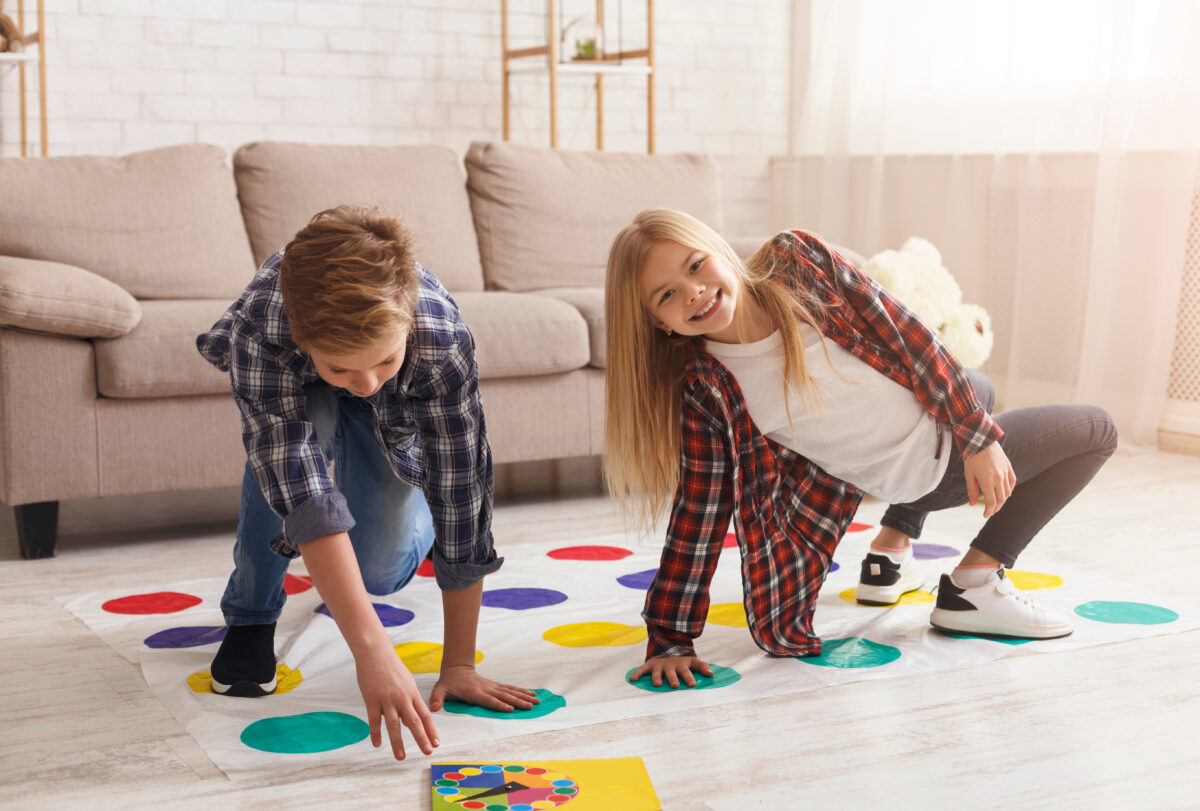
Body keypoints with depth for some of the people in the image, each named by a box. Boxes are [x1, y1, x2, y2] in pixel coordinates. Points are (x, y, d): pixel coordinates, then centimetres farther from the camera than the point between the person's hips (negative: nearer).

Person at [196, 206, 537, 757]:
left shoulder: (443, 341, -43)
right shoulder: (258, 328, -46)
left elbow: (462, 493, -37)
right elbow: (303, 490, -51)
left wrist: (458, 666, -33)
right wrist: (370, 647, -60)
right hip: (288, 386, 0)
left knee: (380, 570, -11)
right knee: (289, 443, -35)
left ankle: (411, 517, 28)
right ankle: (250, 613, -9)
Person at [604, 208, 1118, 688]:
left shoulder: (798, 263, -22)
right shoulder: (707, 394, -28)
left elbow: (906, 338, -15)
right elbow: (700, 518, -21)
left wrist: (978, 434, -14)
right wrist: (670, 638, -20)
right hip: (911, 475, -4)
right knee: (1094, 432, 2)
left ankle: (887, 555, 35)